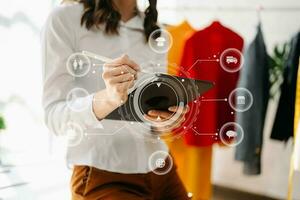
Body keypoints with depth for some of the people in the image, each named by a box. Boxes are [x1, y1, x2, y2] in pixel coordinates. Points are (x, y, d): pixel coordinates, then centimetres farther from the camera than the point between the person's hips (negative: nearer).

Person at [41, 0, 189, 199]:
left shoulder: (154, 31, 7)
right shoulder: (65, 19, -10)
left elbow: (160, 103, 6)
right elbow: (54, 115, -17)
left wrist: (169, 117, -18)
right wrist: (108, 98, -35)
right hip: (101, 177, -5)